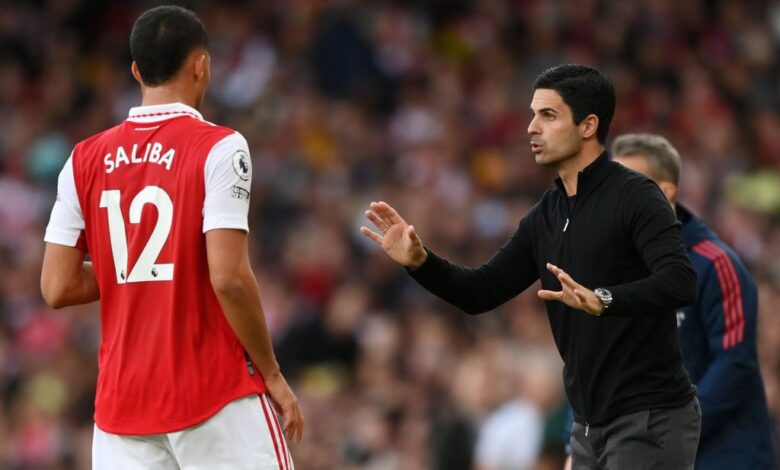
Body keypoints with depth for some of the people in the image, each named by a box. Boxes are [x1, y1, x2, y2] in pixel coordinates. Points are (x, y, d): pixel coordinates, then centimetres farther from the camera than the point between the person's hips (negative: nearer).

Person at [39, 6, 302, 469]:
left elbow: (59, 287, 4)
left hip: (122, 397, 5)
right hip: (216, 395, -5)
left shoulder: (85, 160, 6)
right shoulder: (218, 148, -8)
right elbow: (229, 278, -16)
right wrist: (272, 375, -6)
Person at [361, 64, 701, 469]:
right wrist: (418, 261, -2)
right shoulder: (545, 217, 12)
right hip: (591, 424, 9)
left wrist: (602, 300, -40)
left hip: (650, 420, -9)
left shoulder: (634, 197, -12)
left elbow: (680, 282, -25)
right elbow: (482, 292, 14)